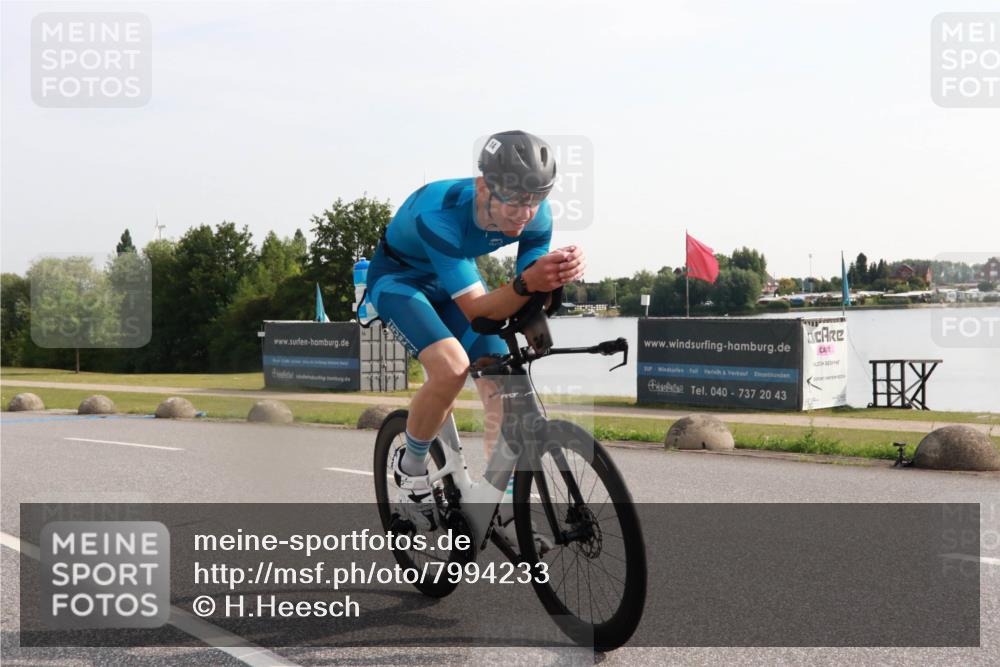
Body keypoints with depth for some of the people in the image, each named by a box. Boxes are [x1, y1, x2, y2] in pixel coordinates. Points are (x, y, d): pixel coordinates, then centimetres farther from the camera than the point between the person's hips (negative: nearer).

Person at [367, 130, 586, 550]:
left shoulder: (536, 216, -23)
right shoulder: (439, 213, -40)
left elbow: (526, 302, -19)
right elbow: (476, 310, -41)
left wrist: (558, 275, -41)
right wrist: (528, 283, -59)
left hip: (455, 276, 5)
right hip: (399, 276, -5)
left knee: (499, 380, -8)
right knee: (452, 367, -30)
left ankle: (507, 508, 3)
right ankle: (410, 464, -4)